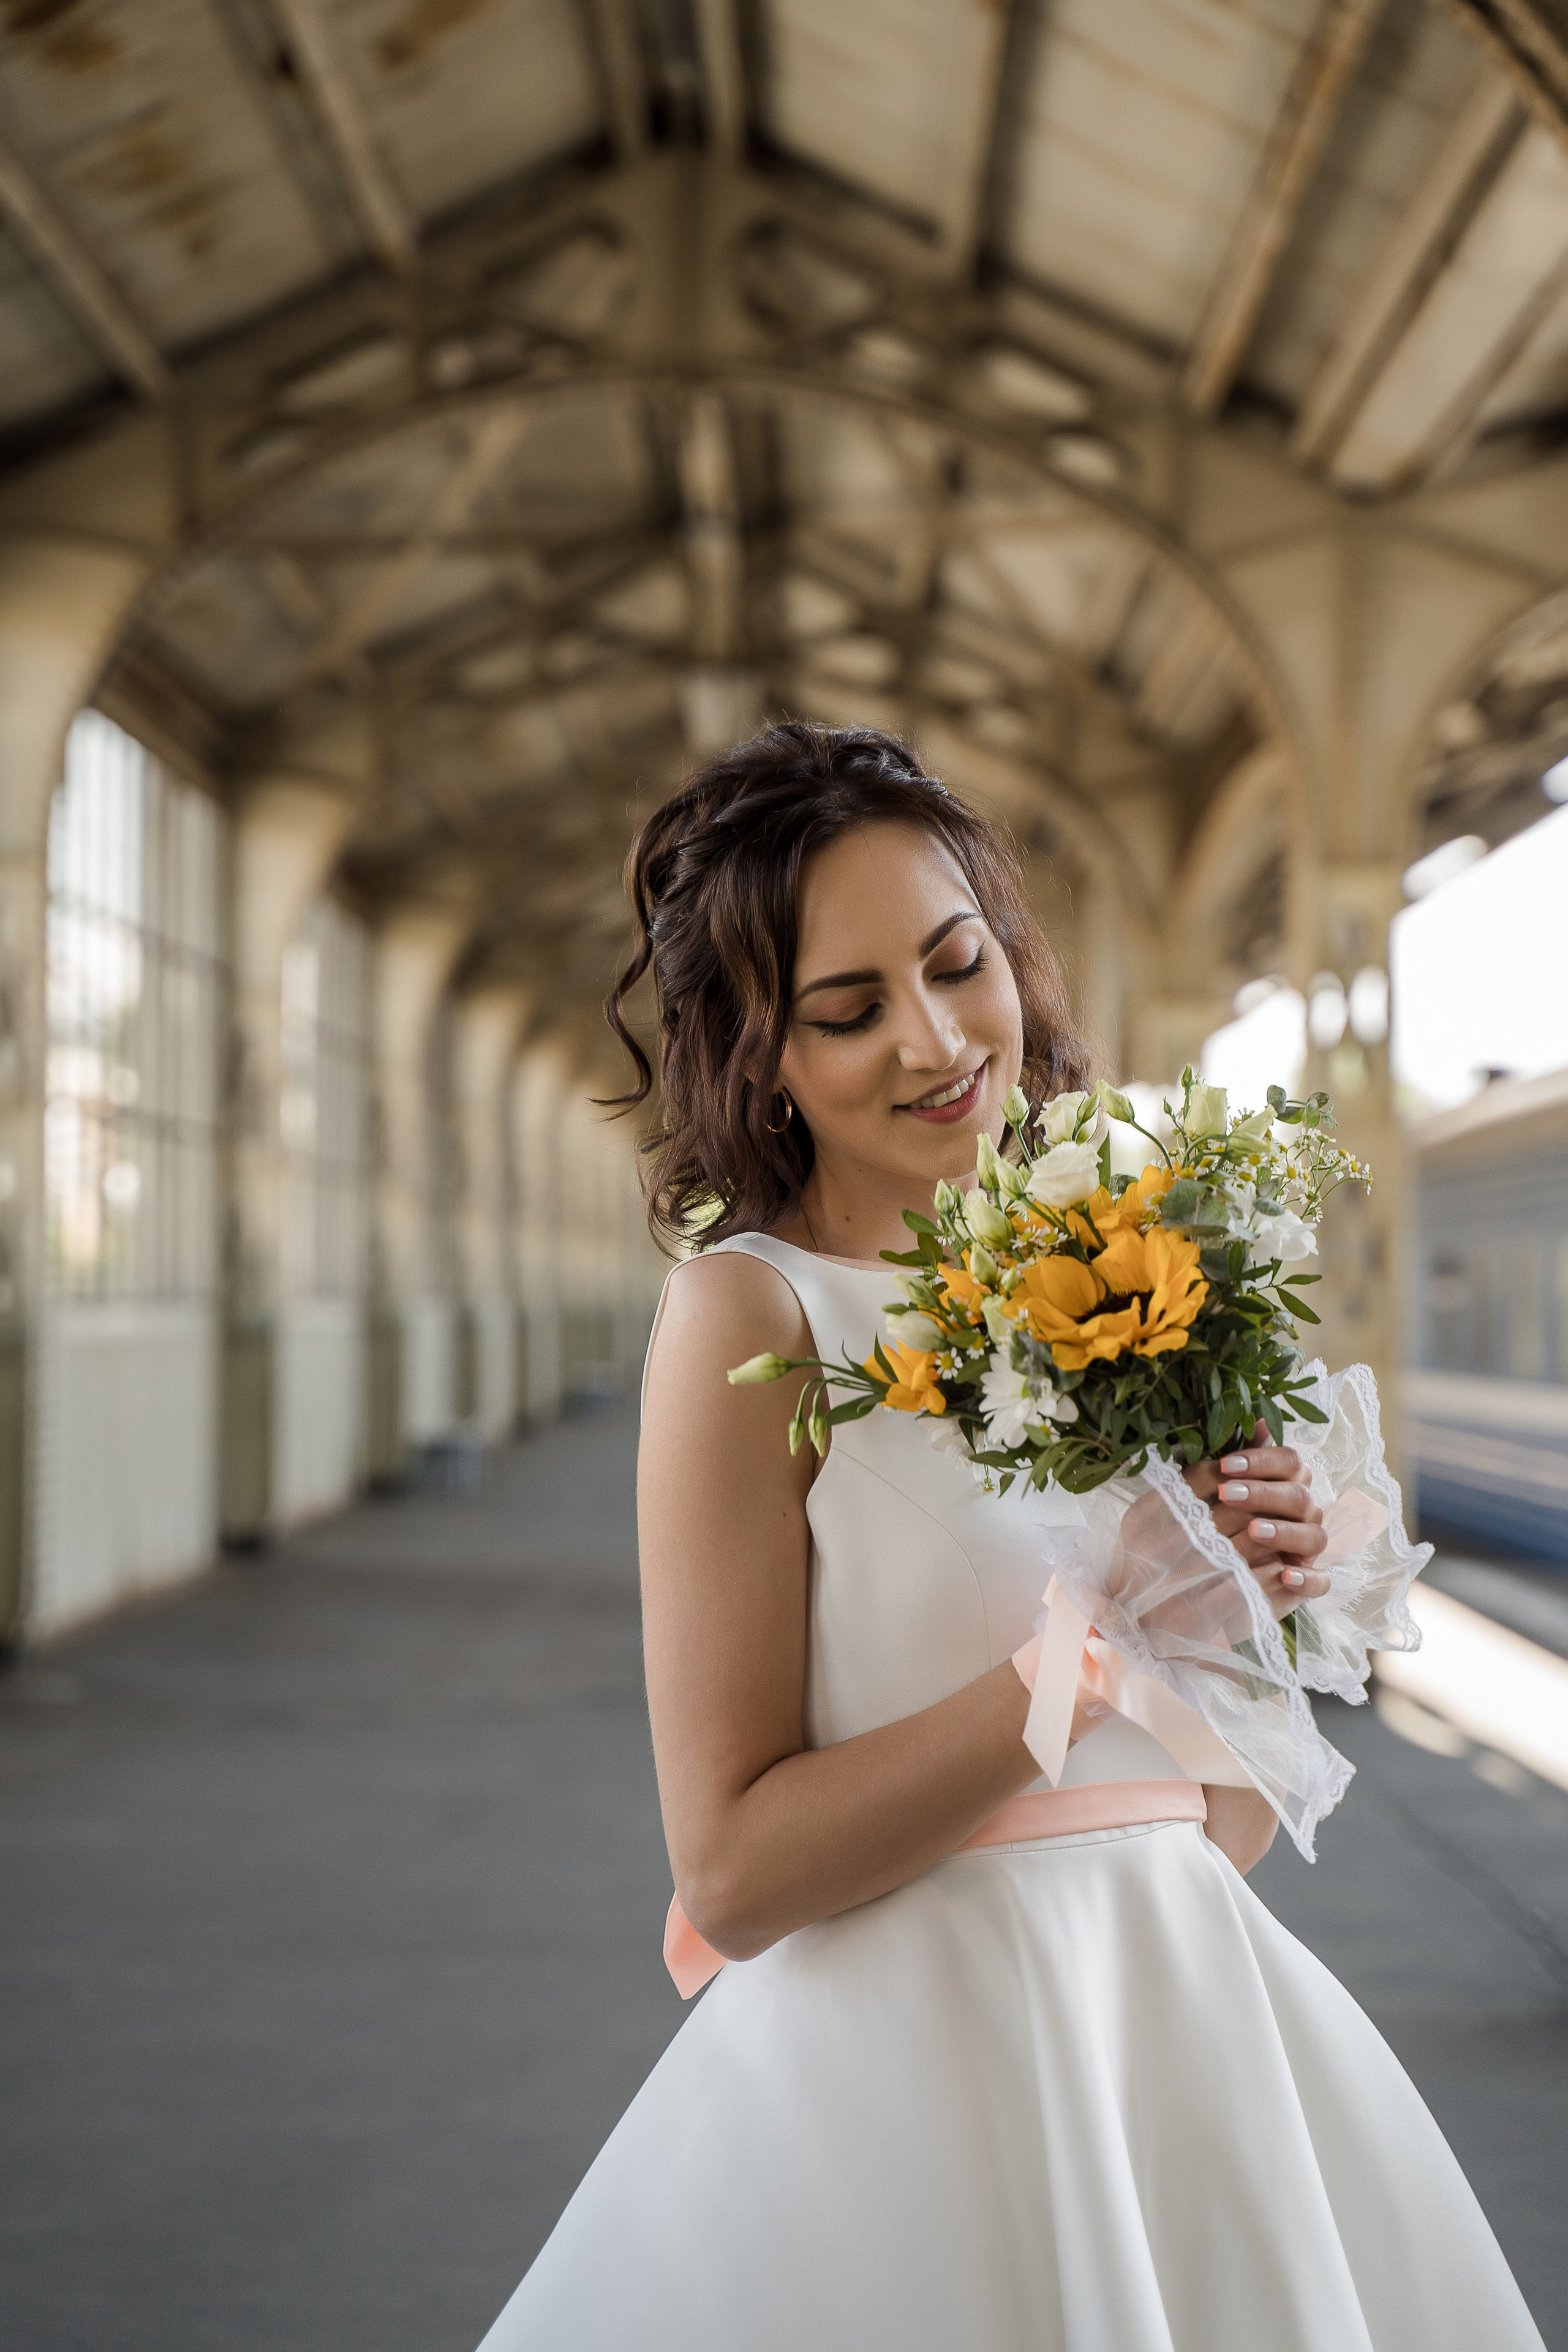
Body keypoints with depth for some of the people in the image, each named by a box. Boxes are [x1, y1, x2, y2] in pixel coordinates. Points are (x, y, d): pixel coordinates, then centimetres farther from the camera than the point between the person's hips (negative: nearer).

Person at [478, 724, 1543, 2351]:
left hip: (1195, 2033, 6)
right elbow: (732, 1877, -15)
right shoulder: (748, 1312, -10)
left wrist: (1254, 1597, -9)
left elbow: (1216, 1833, 10)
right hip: (907, 2076, -5)